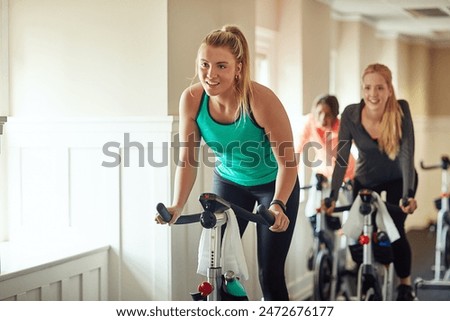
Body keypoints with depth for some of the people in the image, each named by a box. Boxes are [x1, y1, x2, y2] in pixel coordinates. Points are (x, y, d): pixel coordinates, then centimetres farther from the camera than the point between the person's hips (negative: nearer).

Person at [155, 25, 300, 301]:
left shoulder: (261, 100, -32)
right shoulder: (192, 99, -21)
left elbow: (288, 161, -26)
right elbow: (188, 159, -13)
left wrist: (278, 205, -41)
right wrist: (177, 206, -25)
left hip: (273, 185, -3)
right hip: (229, 181, 4)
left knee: (270, 275, -4)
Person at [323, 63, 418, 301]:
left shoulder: (401, 110, -27)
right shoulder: (350, 114, -23)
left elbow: (407, 154, -32)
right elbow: (341, 158, -22)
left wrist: (409, 195, -42)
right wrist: (332, 197, -29)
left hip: (398, 179, -2)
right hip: (366, 180, 2)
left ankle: (405, 285, 5)